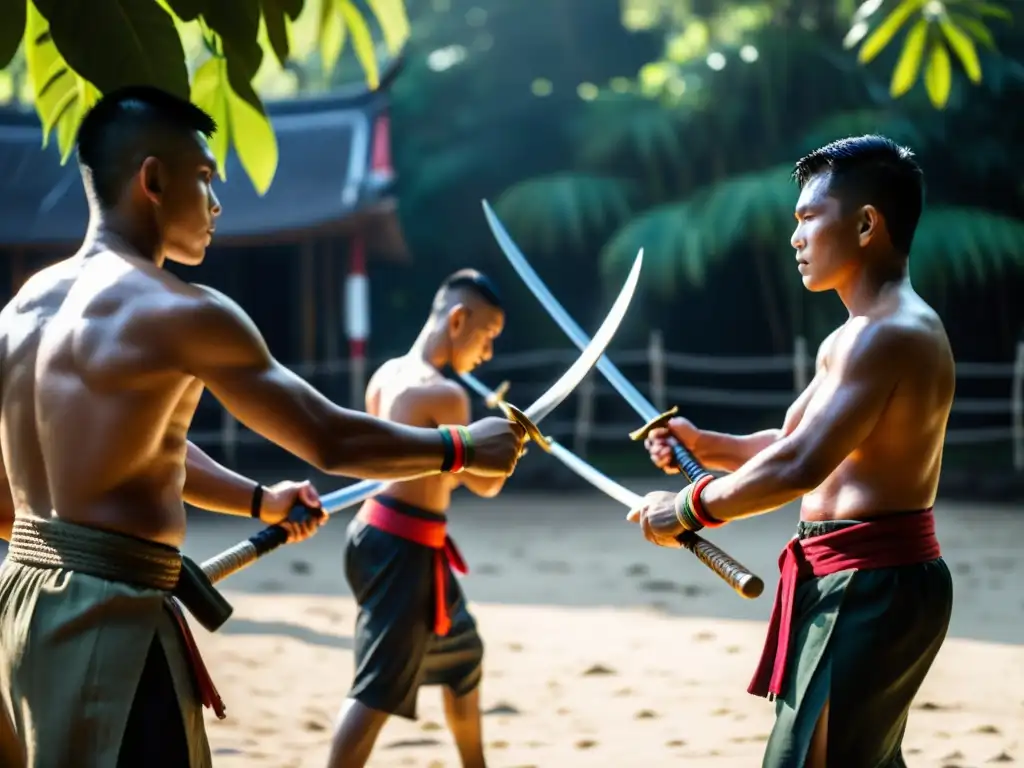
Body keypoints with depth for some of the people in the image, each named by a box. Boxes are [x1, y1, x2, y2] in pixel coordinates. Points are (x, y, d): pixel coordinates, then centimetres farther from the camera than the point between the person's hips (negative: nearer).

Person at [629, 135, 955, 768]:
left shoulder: (888, 334, -19)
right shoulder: (864, 335, 18)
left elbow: (799, 467, -27)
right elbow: (796, 445, 24)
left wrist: (688, 508, -16)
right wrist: (702, 445, 8)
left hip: (869, 586, -11)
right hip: (873, 582, 11)